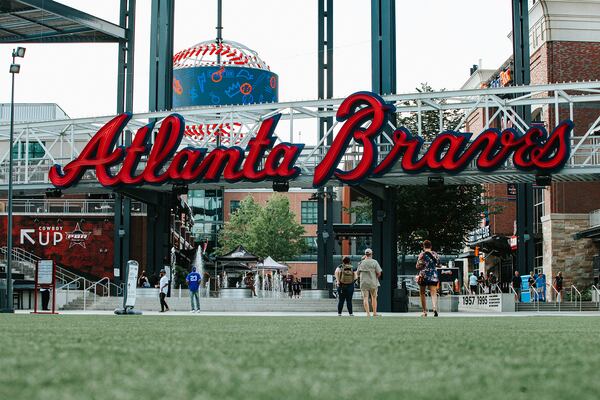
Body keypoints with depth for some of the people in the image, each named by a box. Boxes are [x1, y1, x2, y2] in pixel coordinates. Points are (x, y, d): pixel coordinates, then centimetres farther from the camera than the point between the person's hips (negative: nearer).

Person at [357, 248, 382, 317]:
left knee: (365, 298, 1)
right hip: (373, 283, -1)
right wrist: (375, 278, 11)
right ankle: (374, 313, 16)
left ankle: (368, 313, -9)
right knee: (374, 297, 13)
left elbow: (357, 273, 11)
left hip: (363, 283, 1)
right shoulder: (374, 262, -5)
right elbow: (379, 273, -8)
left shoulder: (361, 263, 2)